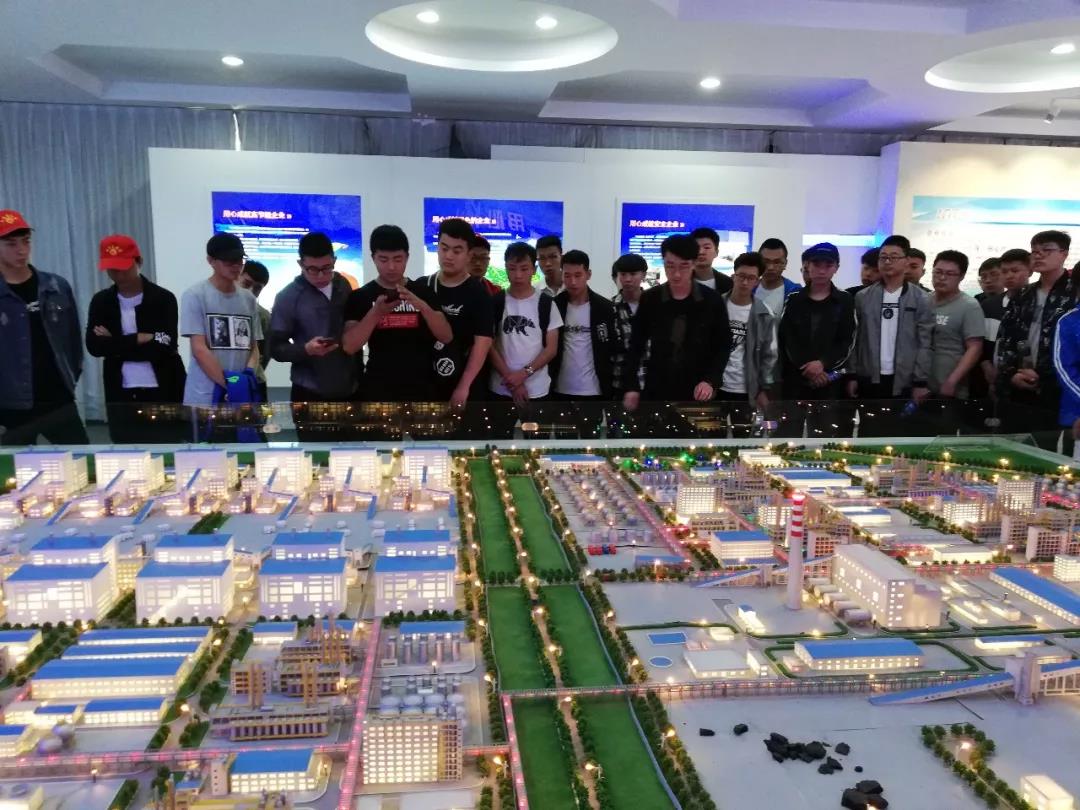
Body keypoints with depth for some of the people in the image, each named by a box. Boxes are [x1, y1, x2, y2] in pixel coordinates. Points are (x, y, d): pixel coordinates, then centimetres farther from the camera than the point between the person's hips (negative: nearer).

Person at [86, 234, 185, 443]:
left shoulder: (163, 298, -3)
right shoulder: (101, 301, 8)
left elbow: (164, 347, -16)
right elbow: (94, 346, -6)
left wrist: (115, 344, -10)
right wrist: (141, 339, -14)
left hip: (162, 393, -3)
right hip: (121, 396, 3)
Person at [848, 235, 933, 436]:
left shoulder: (921, 299, 1)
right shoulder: (862, 297, 7)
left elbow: (925, 343, -3)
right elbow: (855, 339, 6)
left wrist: (921, 382, -8)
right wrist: (853, 376, 1)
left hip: (904, 381, -1)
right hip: (869, 379, 2)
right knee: (868, 432, 7)